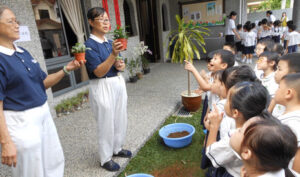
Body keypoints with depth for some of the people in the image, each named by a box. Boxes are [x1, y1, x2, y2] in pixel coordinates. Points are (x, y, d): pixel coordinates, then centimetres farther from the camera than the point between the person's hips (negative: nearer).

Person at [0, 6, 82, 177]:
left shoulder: (24, 53, 8)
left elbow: (43, 82, 12)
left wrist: (66, 69, -3)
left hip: (44, 114, 8)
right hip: (21, 122, -7)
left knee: (56, 162, 21)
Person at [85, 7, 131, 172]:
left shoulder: (110, 42, 9)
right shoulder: (89, 45, -14)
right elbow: (99, 72, -22)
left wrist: (121, 65, -6)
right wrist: (114, 54, -31)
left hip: (118, 83, 8)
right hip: (102, 87, -7)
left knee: (120, 119, 18)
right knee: (106, 123, 4)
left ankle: (117, 148, 39)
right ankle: (106, 158, 24)